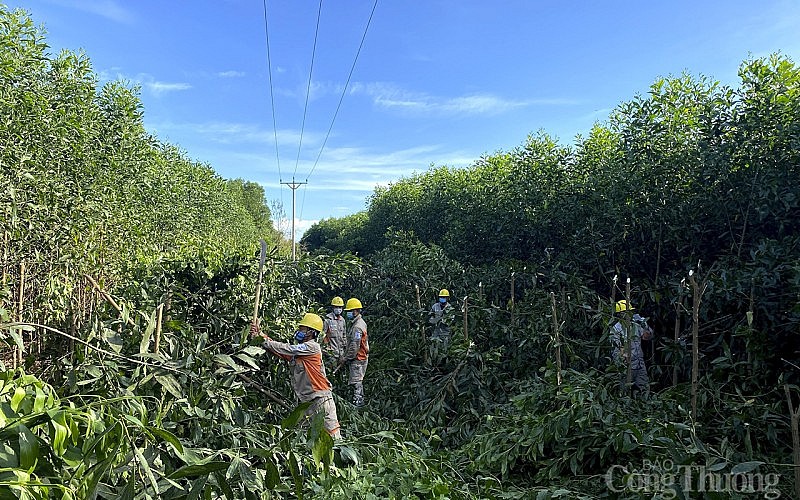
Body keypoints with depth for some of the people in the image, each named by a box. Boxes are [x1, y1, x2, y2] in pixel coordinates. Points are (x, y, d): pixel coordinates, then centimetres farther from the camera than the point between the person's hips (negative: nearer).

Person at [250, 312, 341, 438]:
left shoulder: (312, 347, -12)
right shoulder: (297, 351, 15)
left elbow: (286, 349, -16)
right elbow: (280, 351, 6)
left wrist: (263, 340, -11)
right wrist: (261, 334, -4)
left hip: (321, 399, -9)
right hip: (307, 402, 9)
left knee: (332, 434, -5)